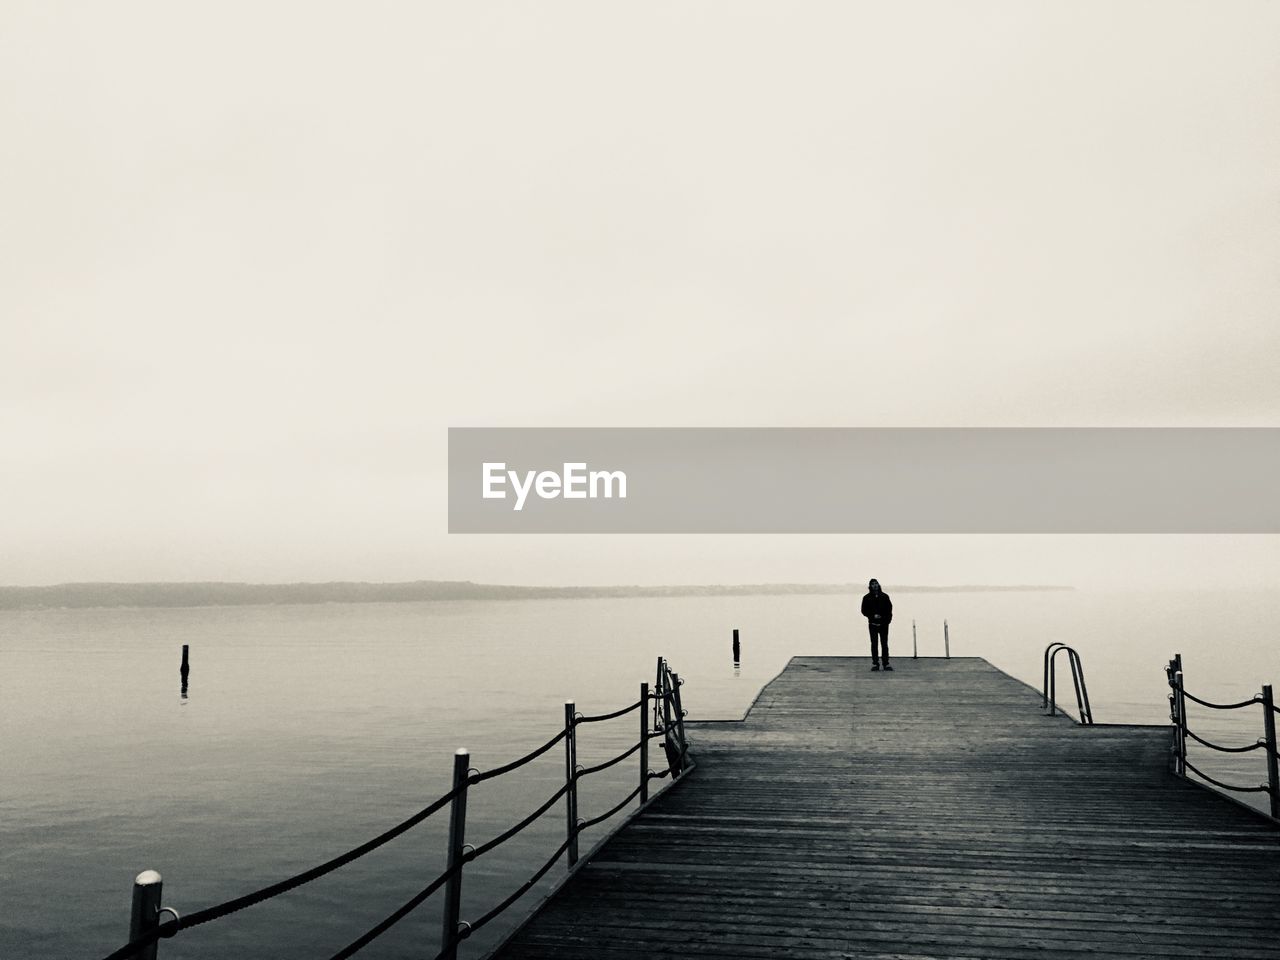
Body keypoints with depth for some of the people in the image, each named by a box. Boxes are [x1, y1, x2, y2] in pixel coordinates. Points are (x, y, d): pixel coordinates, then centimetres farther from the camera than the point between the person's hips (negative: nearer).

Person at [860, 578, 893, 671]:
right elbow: (864, 611, 4)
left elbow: (889, 609, 7)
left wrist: (887, 620, -6)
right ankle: (875, 664, 3)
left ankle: (886, 664, 5)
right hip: (873, 624, -1)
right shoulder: (867, 598, 5)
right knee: (874, 644, 0)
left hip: (883, 624, 1)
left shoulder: (884, 596, 7)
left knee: (884, 644, 2)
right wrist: (873, 616, -11)